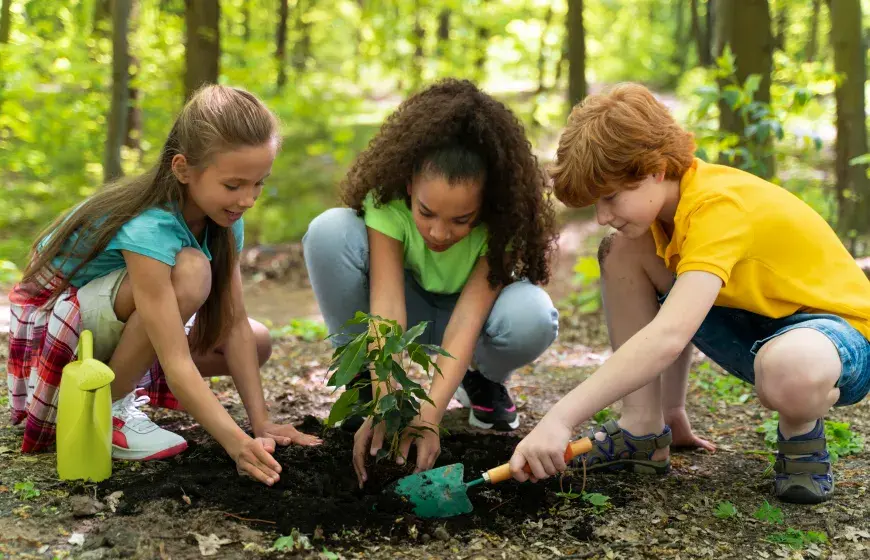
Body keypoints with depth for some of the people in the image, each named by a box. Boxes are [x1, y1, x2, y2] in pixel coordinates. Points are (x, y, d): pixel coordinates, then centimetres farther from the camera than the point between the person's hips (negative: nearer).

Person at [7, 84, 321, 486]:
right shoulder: (148, 229, -36)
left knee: (258, 343, -1)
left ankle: (122, 389, 6)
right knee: (190, 271, -34)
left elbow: (236, 326, -12)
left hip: (113, 322, 8)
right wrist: (237, 444, -48)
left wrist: (261, 423, -16)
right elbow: (177, 363, -40)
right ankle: (107, 407, -16)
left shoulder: (222, 217, -13)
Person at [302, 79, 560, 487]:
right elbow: (387, 306, -37)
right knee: (330, 232, -30)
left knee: (532, 317, -38)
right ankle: (364, 382, -11)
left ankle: (485, 382, 1)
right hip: (410, 308, 0)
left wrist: (429, 415, -47)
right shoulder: (387, 201, -31)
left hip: (470, 313, 0)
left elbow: (467, 321, -37)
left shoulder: (502, 221, -30)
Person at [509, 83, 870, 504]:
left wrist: (562, 418, -46)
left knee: (790, 372, -46)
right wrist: (670, 410, 9)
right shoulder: (671, 196, -3)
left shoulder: (718, 208, -31)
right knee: (622, 252, -5)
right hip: (755, 321, 8)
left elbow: (669, 337, -43)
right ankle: (645, 431, -2)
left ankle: (801, 432, -7)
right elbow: (674, 325, 10)